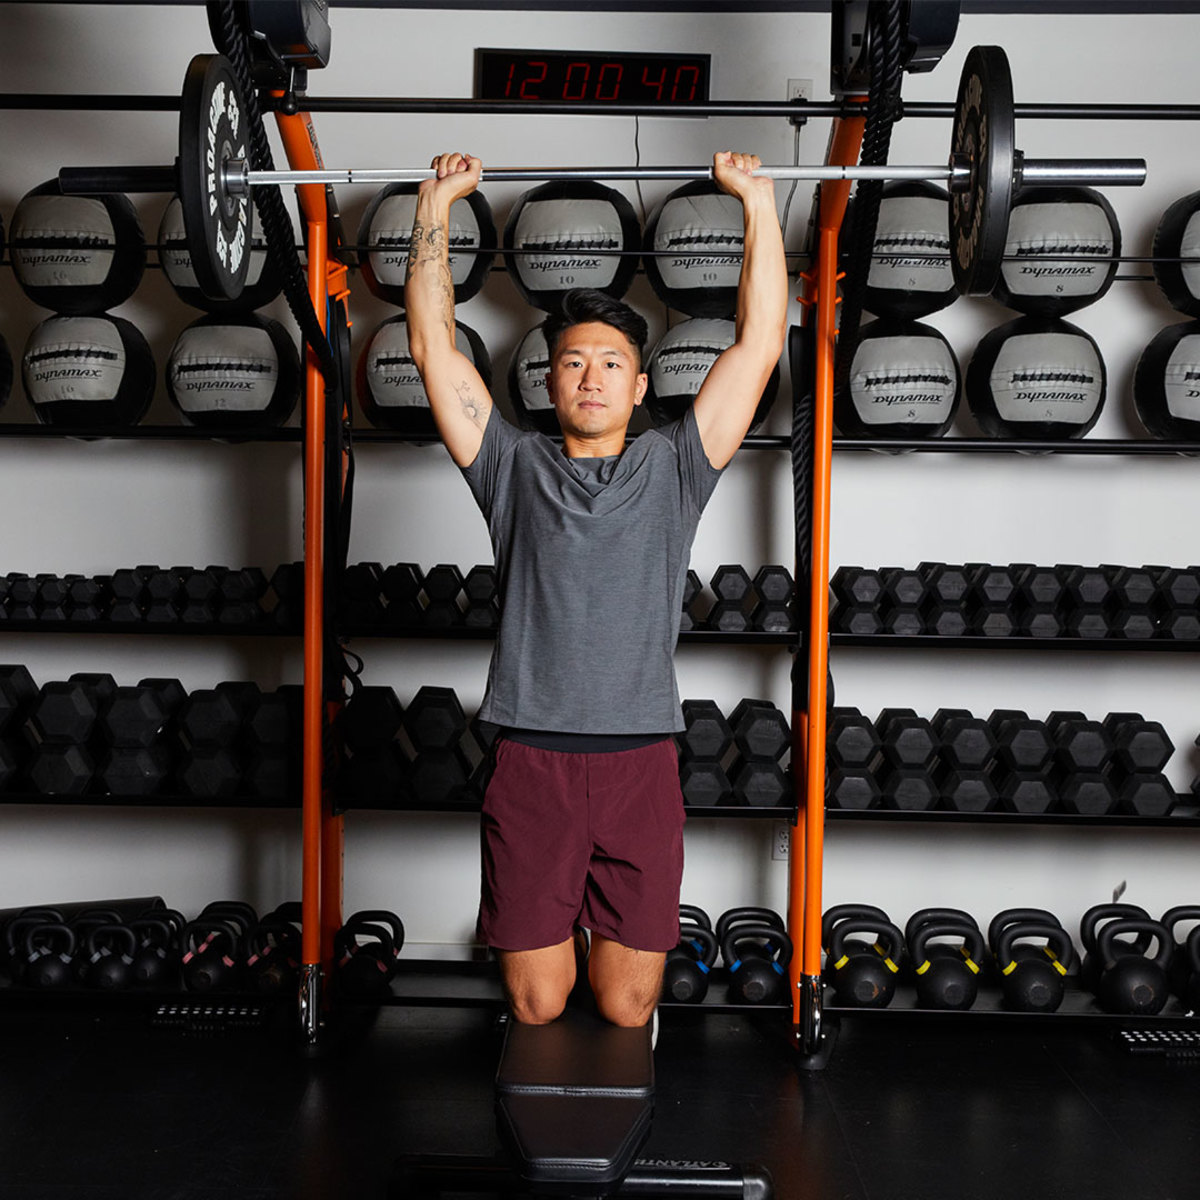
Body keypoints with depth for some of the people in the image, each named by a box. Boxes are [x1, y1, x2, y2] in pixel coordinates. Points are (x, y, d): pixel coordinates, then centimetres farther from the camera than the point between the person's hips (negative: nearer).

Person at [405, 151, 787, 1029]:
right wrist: (436, 207, 9)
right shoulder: (515, 469, 11)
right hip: (530, 763, 0)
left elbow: (758, 345, 7)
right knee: (537, 1007, 7)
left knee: (626, 1009, 6)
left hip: (641, 764, 0)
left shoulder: (673, 469, 11)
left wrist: (759, 204, 7)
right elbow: (434, 347, 10)